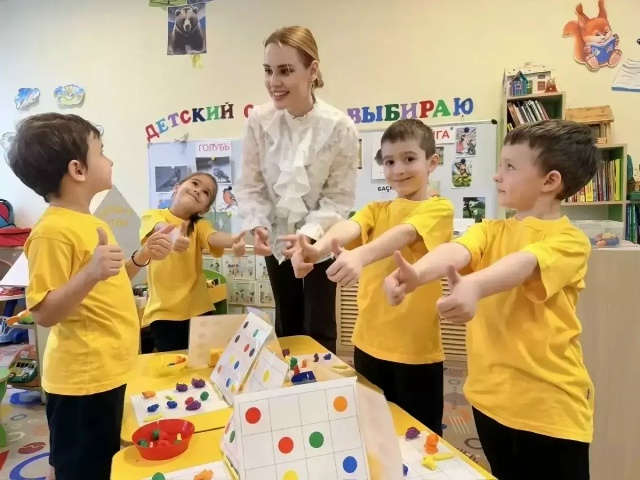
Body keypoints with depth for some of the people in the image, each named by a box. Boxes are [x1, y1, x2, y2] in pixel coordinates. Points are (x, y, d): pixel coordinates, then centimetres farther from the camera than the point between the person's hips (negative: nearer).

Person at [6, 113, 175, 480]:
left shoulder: (89, 222, 9)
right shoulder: (53, 230, -20)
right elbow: (44, 313, -22)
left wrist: (142, 257, 5)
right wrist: (90, 274, -36)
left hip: (106, 370, 9)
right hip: (83, 377, -9)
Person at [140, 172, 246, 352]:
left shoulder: (199, 225, 6)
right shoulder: (153, 215, 1)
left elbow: (213, 237, -17)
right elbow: (162, 229, -23)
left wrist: (233, 240, -41)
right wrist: (173, 235, -48)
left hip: (198, 309, 2)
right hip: (164, 311, -2)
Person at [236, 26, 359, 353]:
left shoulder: (339, 127, -22)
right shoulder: (259, 121, -16)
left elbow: (340, 198, -14)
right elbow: (251, 185, -7)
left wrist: (310, 232, -28)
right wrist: (257, 225, -23)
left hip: (320, 241, -2)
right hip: (277, 239, 3)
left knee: (318, 331, 5)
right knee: (286, 326, 17)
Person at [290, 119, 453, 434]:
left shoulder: (439, 208, -6)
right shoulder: (376, 209, 9)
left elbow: (402, 234, -28)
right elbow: (349, 228, -13)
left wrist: (360, 256, -48)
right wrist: (317, 249, -35)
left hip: (416, 347, -5)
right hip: (369, 342, 5)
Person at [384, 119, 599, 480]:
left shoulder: (570, 241, -10)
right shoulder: (491, 230, 5)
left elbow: (523, 265, -33)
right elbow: (456, 252, -17)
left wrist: (473, 286, -53)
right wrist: (417, 273, -39)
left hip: (551, 406, -4)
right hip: (490, 396, 5)